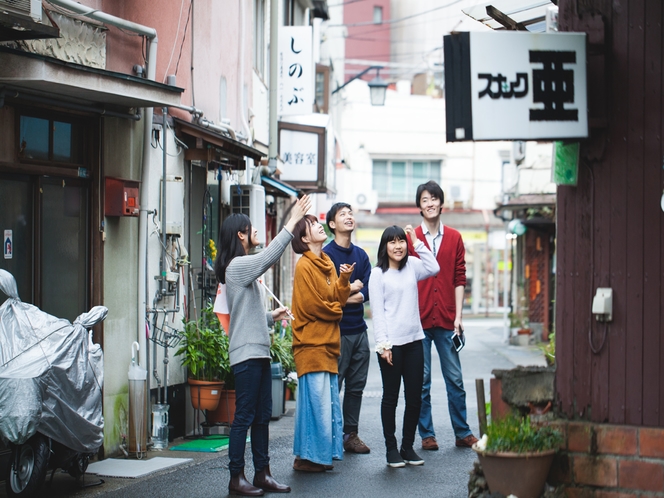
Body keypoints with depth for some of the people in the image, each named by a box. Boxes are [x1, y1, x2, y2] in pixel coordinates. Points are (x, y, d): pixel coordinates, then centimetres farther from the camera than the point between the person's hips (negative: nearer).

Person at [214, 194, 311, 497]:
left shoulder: (243, 267, 20)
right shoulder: (238, 265, -10)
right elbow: (270, 255, -25)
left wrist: (271, 316, 14)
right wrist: (293, 221, -23)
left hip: (259, 351, 10)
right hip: (247, 353, -10)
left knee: (262, 416, 10)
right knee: (244, 416, -7)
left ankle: (262, 474, 15)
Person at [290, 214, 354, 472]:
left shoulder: (328, 263, 15)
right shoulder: (304, 265, -10)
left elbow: (339, 299, 11)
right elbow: (311, 304, -13)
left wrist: (344, 279, -5)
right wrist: (335, 311, 2)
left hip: (328, 344, 8)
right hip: (311, 343, -8)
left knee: (328, 401, 8)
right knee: (315, 400, -8)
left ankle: (322, 454, 15)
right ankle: (306, 457, -2)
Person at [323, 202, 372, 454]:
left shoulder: (361, 255, 14)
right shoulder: (327, 254, -5)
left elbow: (367, 289, 3)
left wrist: (353, 296, -14)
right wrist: (350, 288, -6)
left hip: (359, 328, 6)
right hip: (336, 329, -6)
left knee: (356, 386, 10)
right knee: (332, 386, -4)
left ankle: (351, 435, 18)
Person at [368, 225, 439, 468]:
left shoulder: (412, 267, 10)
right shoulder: (378, 274, -3)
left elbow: (434, 268, -5)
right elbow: (377, 311, -6)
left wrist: (417, 242, -2)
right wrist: (383, 344, -13)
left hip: (414, 340, 4)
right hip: (391, 343, -4)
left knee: (415, 397, 6)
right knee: (391, 397, 4)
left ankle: (408, 446, 16)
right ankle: (391, 449, 11)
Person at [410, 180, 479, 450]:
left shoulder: (454, 238, 9)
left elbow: (459, 280, 8)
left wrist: (458, 316, 0)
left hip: (446, 321, 1)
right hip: (418, 321, -1)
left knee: (455, 380, 4)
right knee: (421, 380, 3)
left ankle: (463, 433, 13)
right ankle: (426, 434, 11)